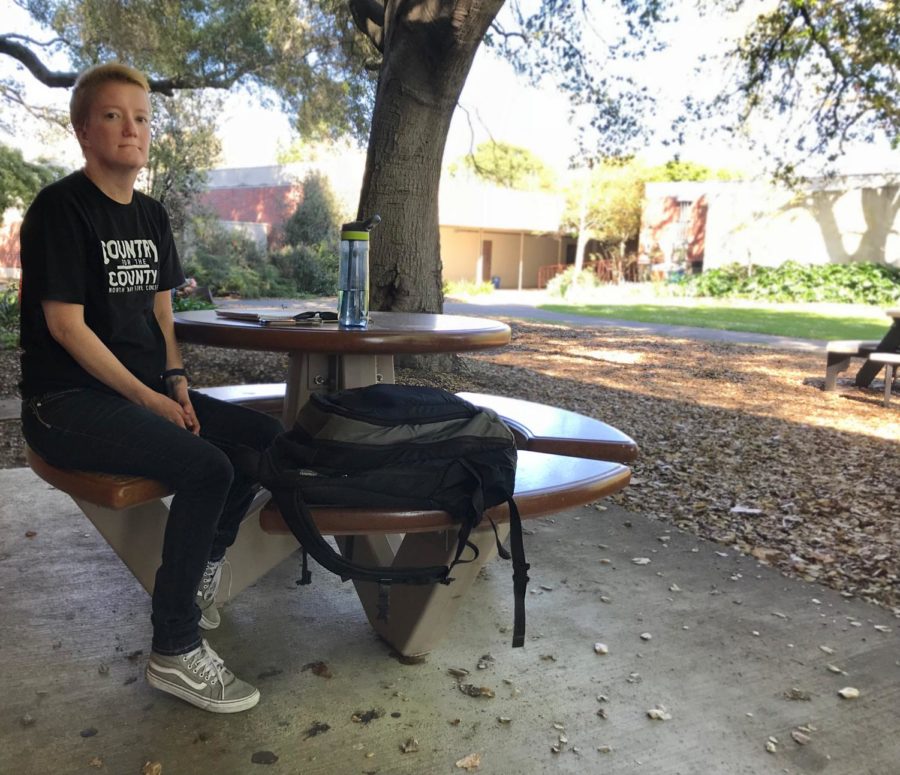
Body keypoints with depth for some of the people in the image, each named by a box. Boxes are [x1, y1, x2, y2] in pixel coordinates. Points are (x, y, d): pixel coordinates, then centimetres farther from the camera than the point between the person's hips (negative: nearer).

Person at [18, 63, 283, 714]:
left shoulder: (152, 216, 14)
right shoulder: (61, 208, -9)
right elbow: (66, 324, -14)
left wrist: (175, 380, -1)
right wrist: (146, 397, -16)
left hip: (147, 390, 8)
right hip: (68, 401, -8)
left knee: (268, 439, -4)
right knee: (206, 468, -28)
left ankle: (203, 571, 13)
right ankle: (175, 650, -11)